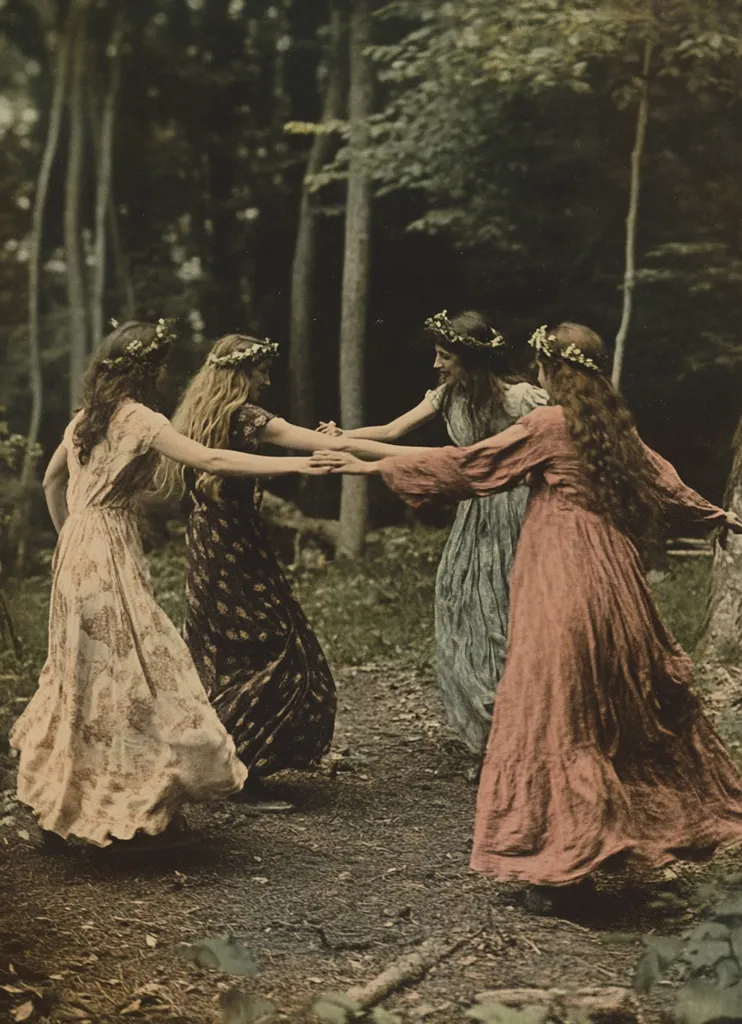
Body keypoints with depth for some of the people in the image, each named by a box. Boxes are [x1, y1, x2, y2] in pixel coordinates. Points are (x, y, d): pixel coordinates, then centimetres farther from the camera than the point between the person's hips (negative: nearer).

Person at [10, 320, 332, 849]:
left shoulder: (86, 418, 12)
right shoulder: (139, 419, -12)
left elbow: (52, 480, 23)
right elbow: (210, 459, -20)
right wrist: (294, 464, -20)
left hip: (78, 551, 9)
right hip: (112, 554, -9)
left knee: (85, 672, 16)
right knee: (137, 668, -4)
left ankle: (63, 801, 23)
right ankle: (141, 807, -1)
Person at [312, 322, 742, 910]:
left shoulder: (549, 425, -8)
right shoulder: (617, 426, 9)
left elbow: (467, 464, -8)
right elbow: (662, 482, 22)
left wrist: (371, 466, -4)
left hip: (561, 585, -7)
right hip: (617, 577, 7)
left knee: (552, 715, -3)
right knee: (632, 707, 18)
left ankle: (559, 865, -3)